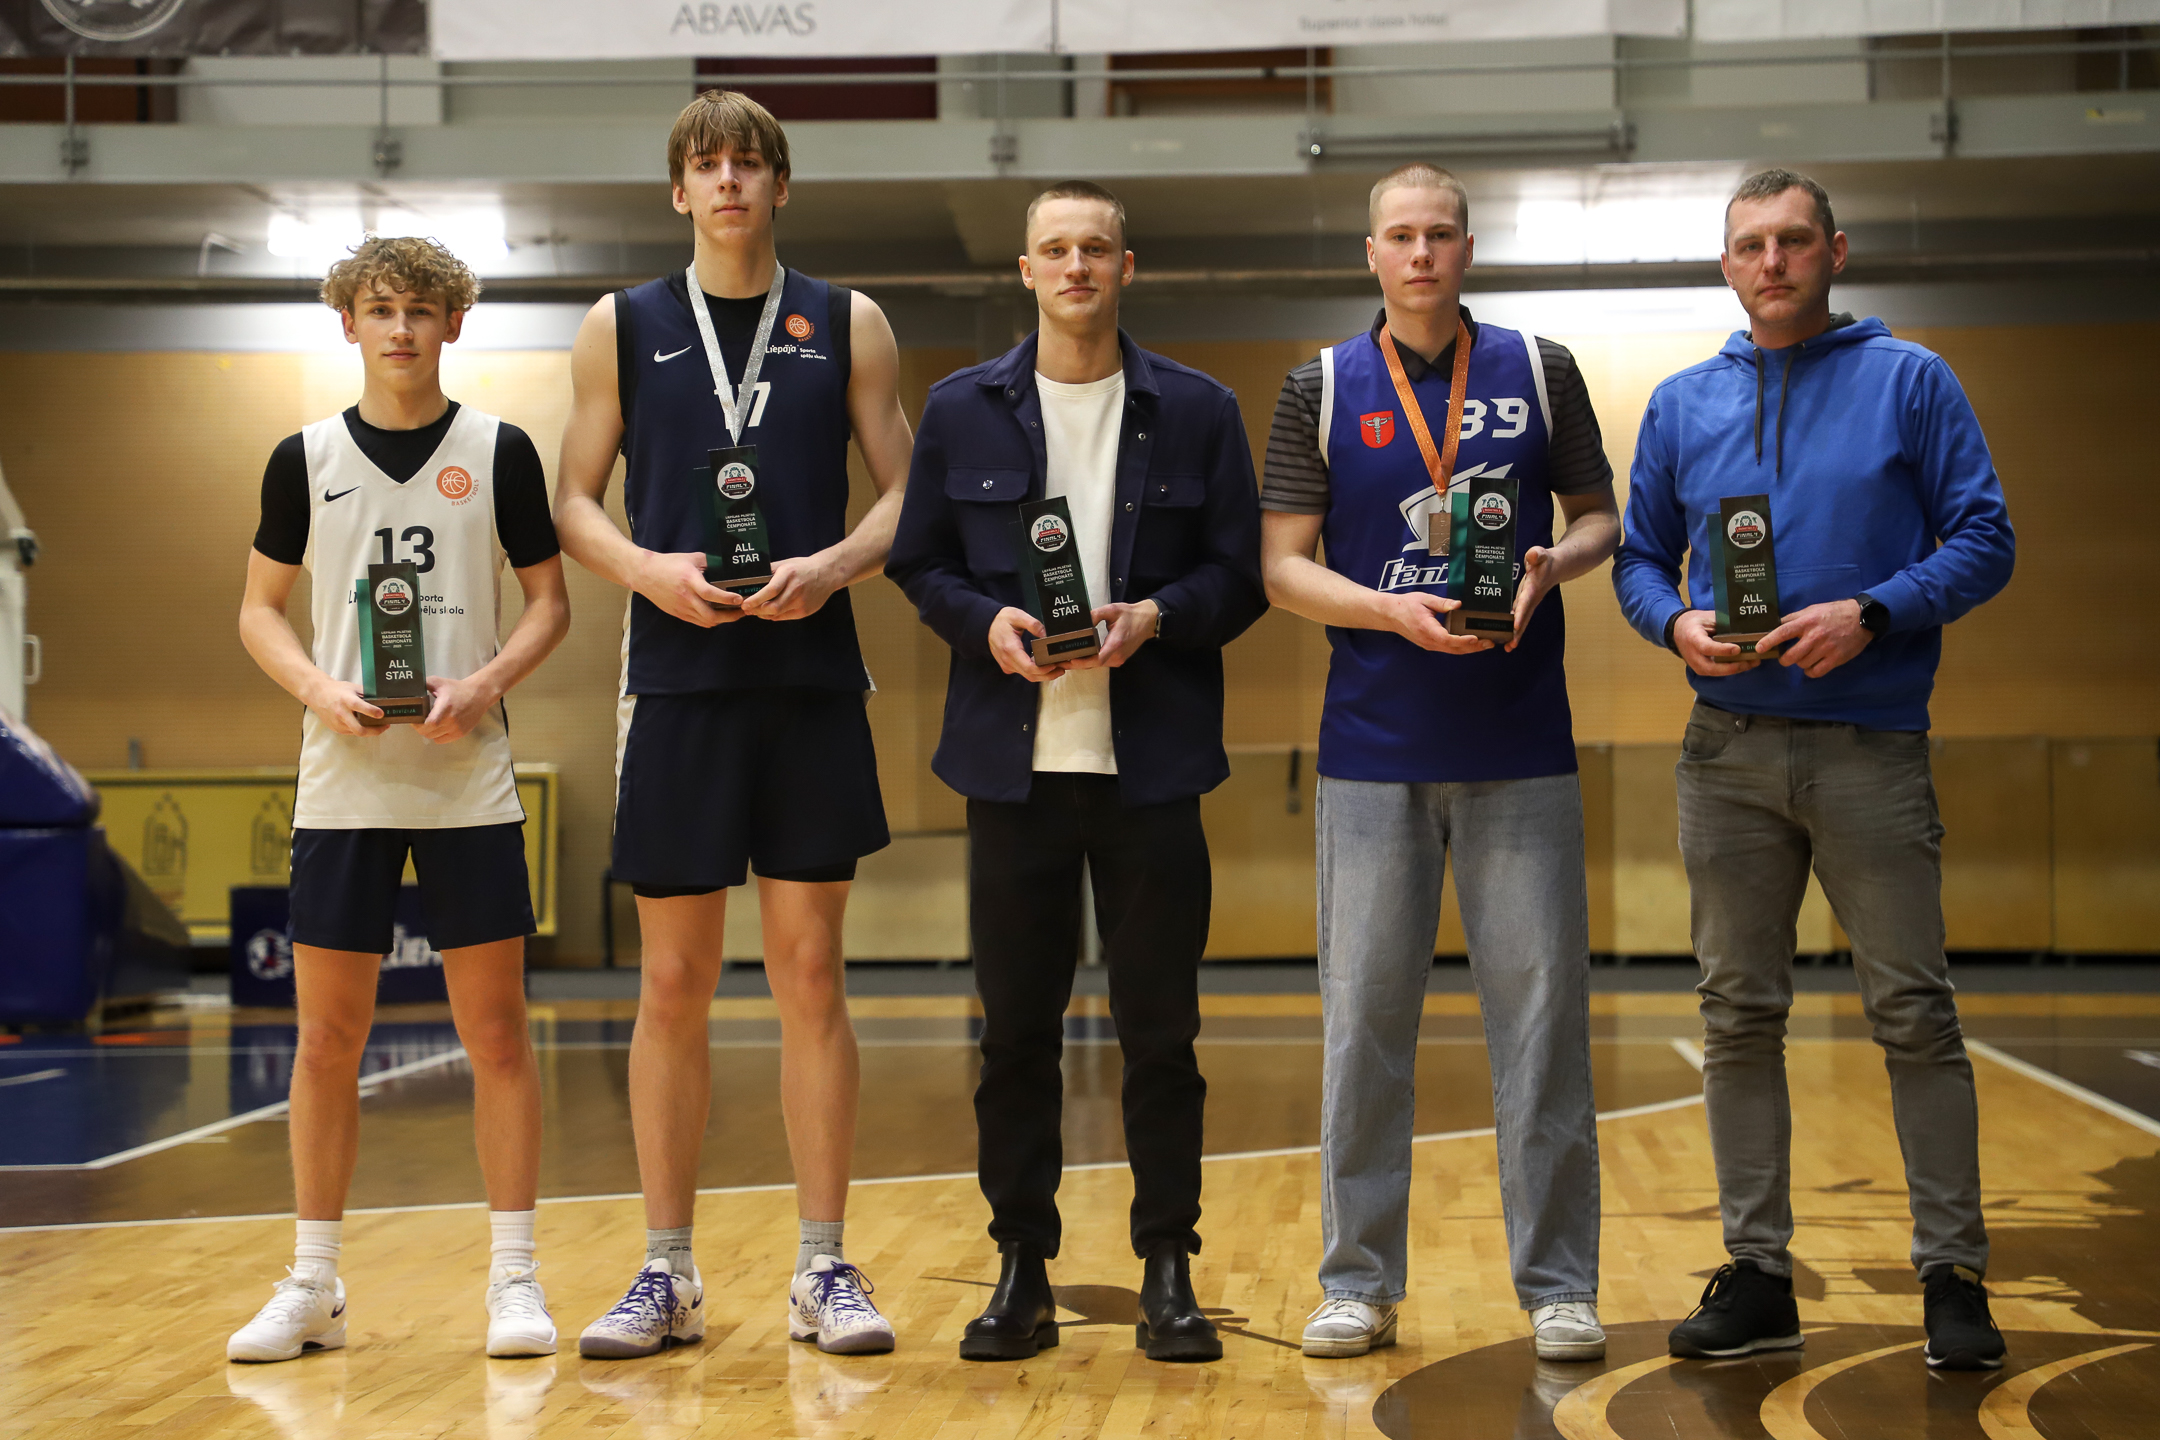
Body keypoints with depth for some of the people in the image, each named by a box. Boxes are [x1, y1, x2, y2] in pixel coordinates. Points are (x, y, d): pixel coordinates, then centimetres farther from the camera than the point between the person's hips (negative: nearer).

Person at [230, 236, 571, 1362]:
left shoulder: (498, 452, 3)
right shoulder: (305, 458, 6)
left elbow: (549, 600, 6)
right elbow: (259, 608, 10)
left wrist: (488, 683, -11)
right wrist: (319, 688, -8)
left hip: (470, 782, -1)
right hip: (343, 782, 1)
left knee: (496, 1033, 0)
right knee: (327, 1036, 4)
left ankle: (514, 1279, 8)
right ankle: (313, 1285, 15)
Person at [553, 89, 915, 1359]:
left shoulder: (848, 325, 8)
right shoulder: (623, 327, 8)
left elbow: (906, 490, 6)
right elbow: (576, 499, 8)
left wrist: (834, 565, -13)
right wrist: (647, 568, -11)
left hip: (813, 681, 0)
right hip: (677, 681, 0)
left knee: (811, 975, 2)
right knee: (674, 985, 3)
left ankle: (825, 1271, 10)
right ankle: (668, 1276, 13)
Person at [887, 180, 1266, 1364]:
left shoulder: (1195, 410, 6)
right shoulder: (962, 410, 9)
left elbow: (1240, 574, 4)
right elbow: (919, 565, 9)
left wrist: (1156, 616, -14)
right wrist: (988, 623, -10)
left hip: (1150, 763, -1)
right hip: (1014, 761, 1)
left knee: (1160, 1029, 3)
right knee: (1015, 1029, 5)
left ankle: (1168, 1273, 13)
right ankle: (1022, 1273, 16)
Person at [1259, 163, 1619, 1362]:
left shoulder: (1539, 371, 7)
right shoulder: (1323, 388, 6)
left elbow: (1602, 516, 12)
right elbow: (1283, 566, 3)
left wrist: (1551, 565, -10)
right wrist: (1393, 610, -14)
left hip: (1521, 746, 0)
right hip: (1373, 748, 0)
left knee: (1540, 1006, 0)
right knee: (1364, 1014, 3)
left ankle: (1558, 1285, 10)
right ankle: (1358, 1283, 14)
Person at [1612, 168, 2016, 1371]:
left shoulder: (1909, 381, 1)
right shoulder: (1683, 404, 11)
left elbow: (1984, 540, -2)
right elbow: (1639, 558, 14)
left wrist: (1873, 613, -17)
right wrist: (1677, 621, -7)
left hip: (1873, 745, -3)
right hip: (1729, 751, 4)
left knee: (1916, 1015, -2)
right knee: (1740, 1016, 6)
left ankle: (1955, 1275, 7)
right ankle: (1758, 1274, 15)